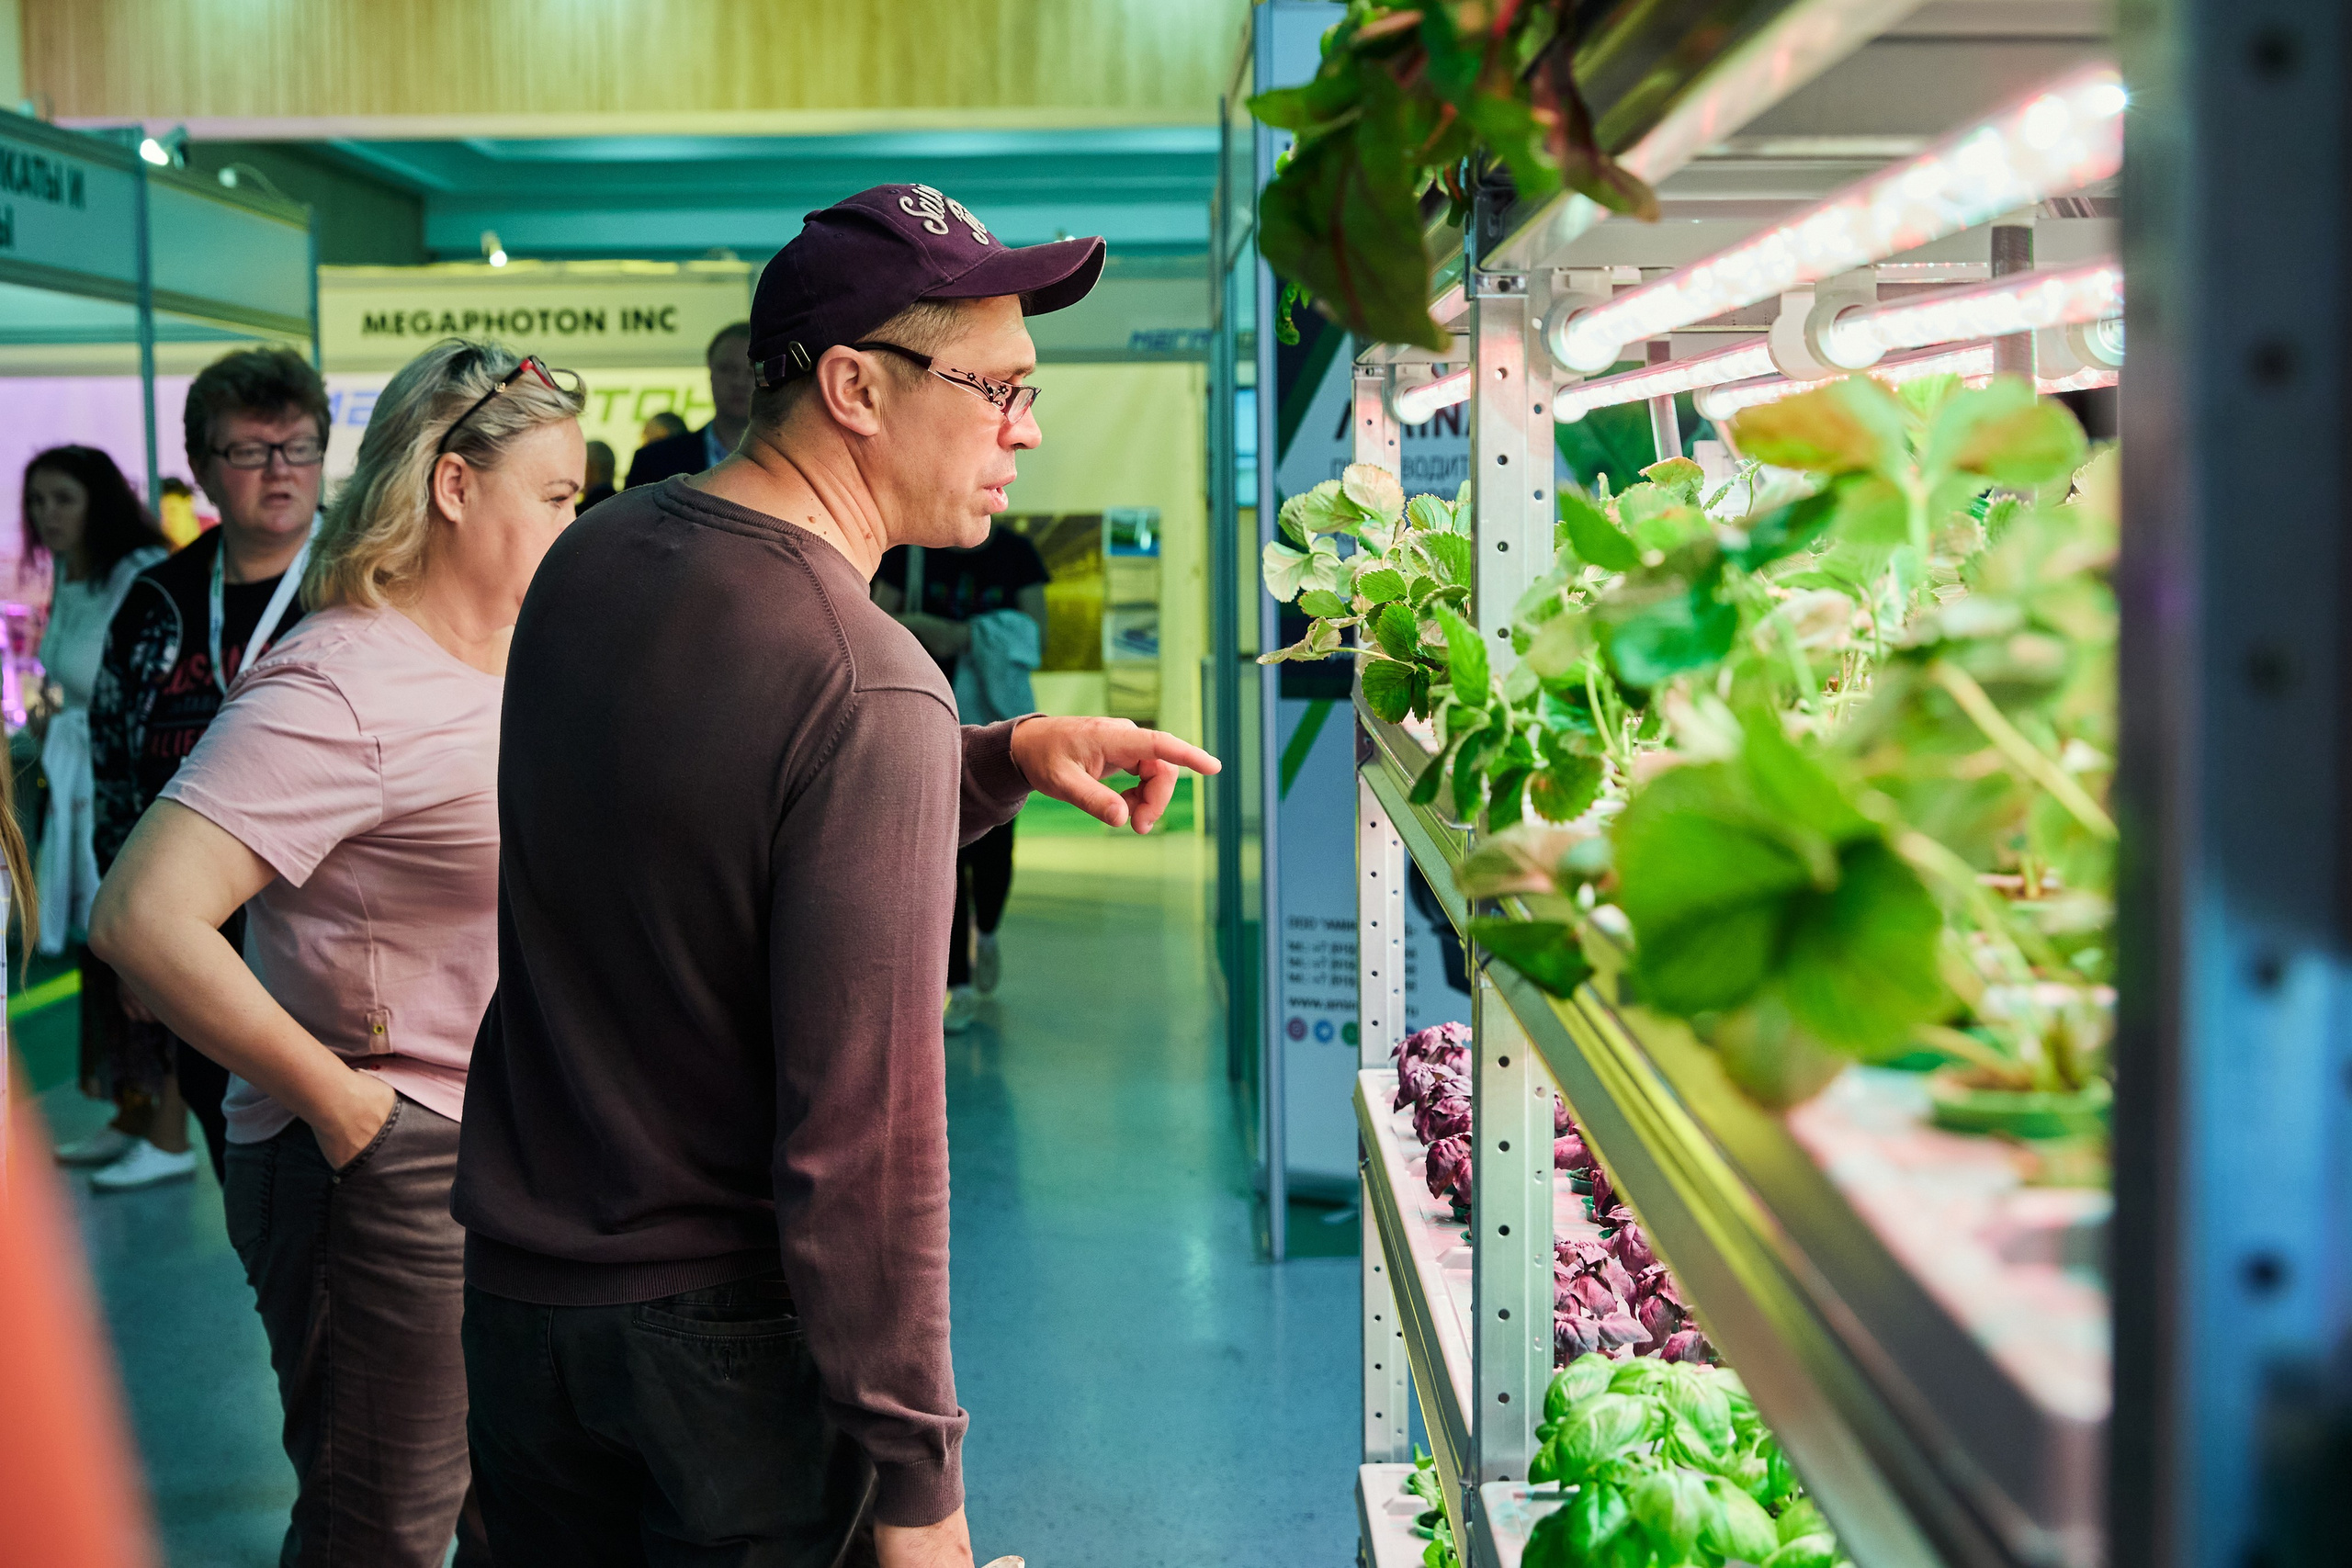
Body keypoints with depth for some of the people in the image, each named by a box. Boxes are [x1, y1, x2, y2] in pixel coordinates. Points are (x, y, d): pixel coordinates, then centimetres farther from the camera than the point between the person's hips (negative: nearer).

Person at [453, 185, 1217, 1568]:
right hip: (729, 1325, -7)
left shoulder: (591, 559, -1)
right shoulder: (871, 688, -25)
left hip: (517, 1289, 7)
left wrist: (1005, 757, 0)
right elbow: (865, 1134, -26)